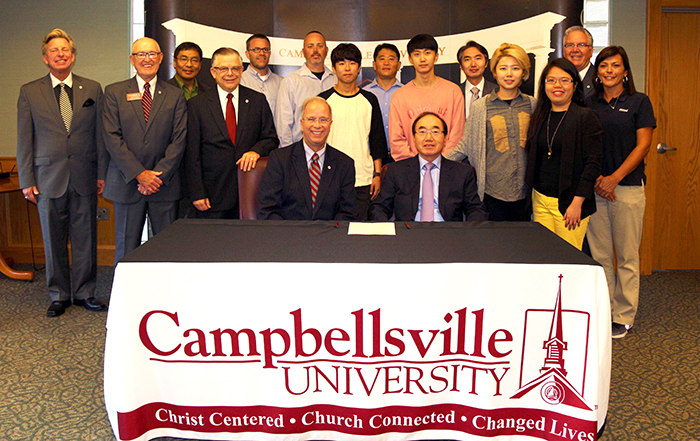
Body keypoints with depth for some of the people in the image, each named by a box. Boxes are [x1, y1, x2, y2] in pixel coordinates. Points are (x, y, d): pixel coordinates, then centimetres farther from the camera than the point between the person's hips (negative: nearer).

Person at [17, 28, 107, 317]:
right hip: (49, 179, 0)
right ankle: (59, 295, 19)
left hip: (85, 178, 1)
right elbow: (24, 139, 4)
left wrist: (102, 173, 3)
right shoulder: (29, 92, 5)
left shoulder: (92, 89, 7)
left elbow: (101, 134, 7)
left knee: (85, 239, 5)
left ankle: (84, 292, 19)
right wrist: (26, 180, 0)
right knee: (54, 241, 6)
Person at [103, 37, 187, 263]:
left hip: (164, 184, 1)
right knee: (126, 247, 4)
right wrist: (139, 174, -11)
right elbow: (112, 138, -2)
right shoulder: (114, 92, 7)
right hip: (127, 183, 0)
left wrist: (160, 175, -10)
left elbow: (179, 139, 1)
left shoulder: (175, 95, 9)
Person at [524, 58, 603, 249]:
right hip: (540, 199, 5)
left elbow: (593, 163, -10)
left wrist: (577, 203, -15)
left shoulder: (586, 117, -5)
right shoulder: (539, 117, 11)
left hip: (569, 203, -5)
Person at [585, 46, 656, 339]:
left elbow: (643, 145, -2)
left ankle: (624, 316, 11)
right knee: (598, 254, 5)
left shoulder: (639, 102, 3)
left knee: (627, 256, 1)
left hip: (628, 186, -2)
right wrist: (594, 179, -5)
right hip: (594, 188, 3)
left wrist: (614, 177, -12)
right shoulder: (589, 104, 10)